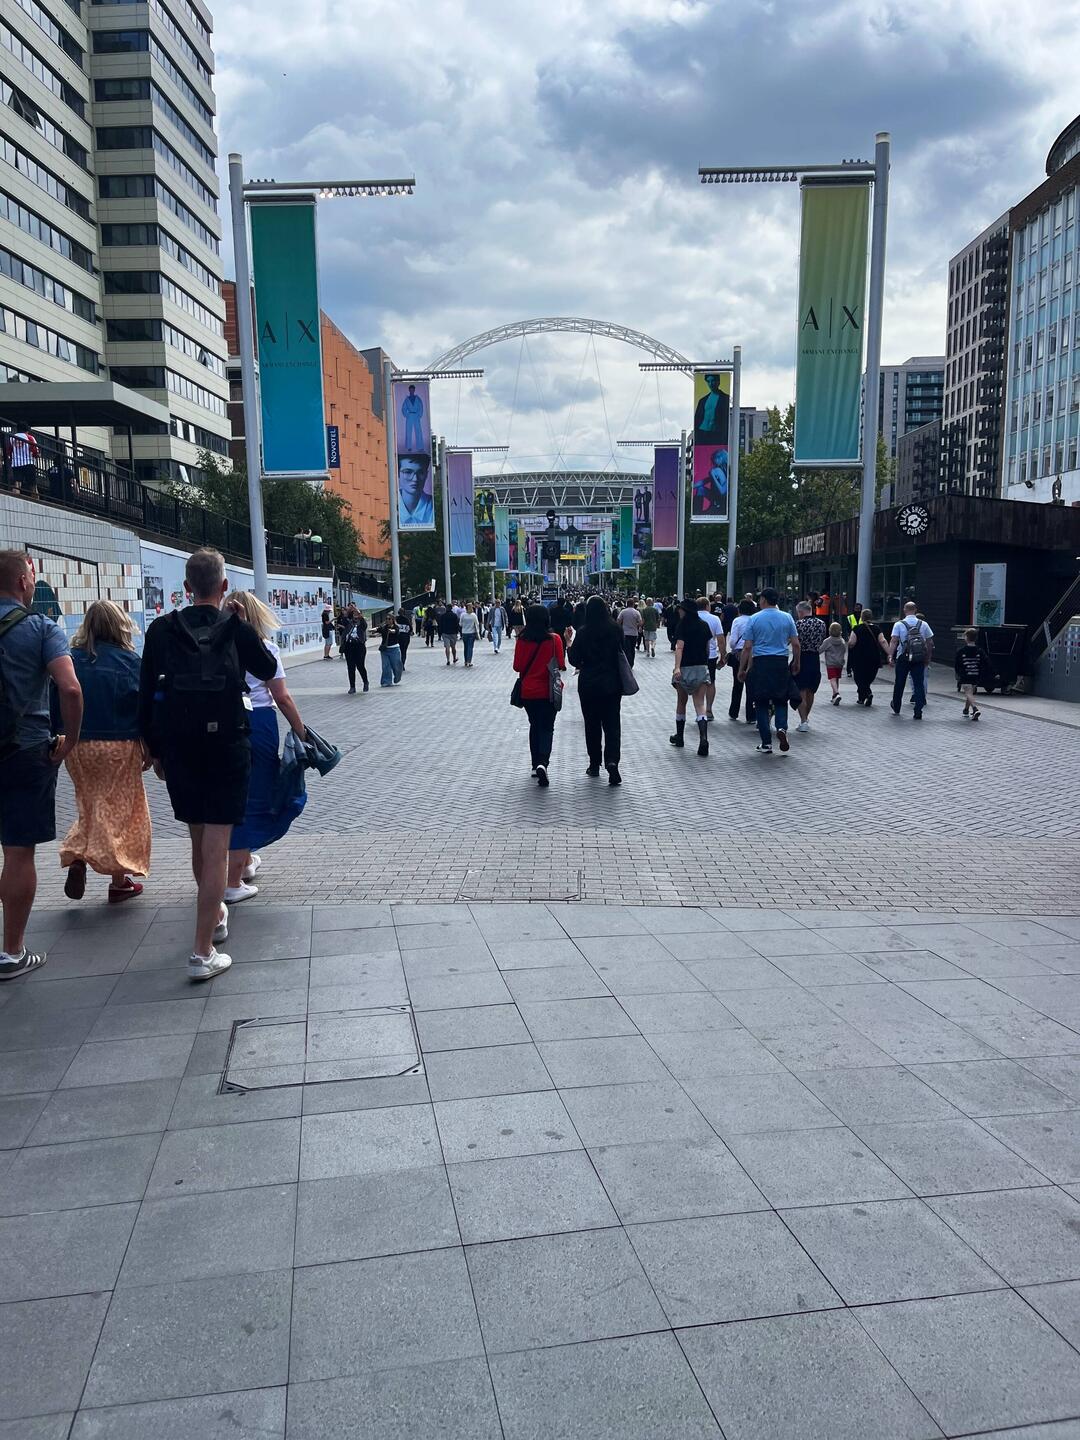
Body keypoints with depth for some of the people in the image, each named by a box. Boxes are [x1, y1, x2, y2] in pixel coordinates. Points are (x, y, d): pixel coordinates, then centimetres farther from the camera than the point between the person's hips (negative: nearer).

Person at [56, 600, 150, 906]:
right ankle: (119, 880, 10)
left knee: (89, 807, 20)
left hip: (77, 746, 3)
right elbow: (142, 706, -7)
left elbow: (56, 705, 3)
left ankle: (76, 857, 1)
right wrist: (148, 748, -1)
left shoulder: (71, 659, 0)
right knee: (120, 810, 7)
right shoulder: (128, 660, -8)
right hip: (119, 746, -3)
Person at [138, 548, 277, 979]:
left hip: (178, 750, 3)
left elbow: (146, 695, 2)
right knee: (216, 848, -2)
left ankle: (216, 914, 41)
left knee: (199, 841, 21)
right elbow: (268, 670, 13)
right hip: (227, 749, -3)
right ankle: (203, 952, -5)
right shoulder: (237, 629, -6)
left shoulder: (162, 630, 0)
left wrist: (155, 749, 12)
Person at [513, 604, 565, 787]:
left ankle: (536, 765, 23)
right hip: (548, 691, -2)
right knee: (547, 728, 3)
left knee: (535, 726, 20)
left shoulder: (522, 640, -7)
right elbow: (561, 665, -8)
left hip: (528, 691, 2)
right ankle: (543, 763, -19)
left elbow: (517, 666, -4)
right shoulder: (554, 639, -11)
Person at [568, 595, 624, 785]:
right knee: (612, 724, 3)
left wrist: (569, 643, 8)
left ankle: (595, 764, 20)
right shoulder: (616, 630, -4)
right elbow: (624, 655, 5)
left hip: (589, 685, -1)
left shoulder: (583, 632, -10)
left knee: (592, 725, 12)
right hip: (612, 684, 1)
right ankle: (612, 760, -18)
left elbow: (574, 660, -7)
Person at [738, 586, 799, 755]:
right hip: (782, 662, 2)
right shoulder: (787, 618, 4)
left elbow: (747, 647, -3)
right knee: (781, 700, 14)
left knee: (761, 703, 7)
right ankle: (781, 728, -13)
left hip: (761, 663, -2)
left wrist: (742, 669, 3)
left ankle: (766, 743, 7)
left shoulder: (754, 619, -1)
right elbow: (796, 644, 4)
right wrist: (796, 663, 18)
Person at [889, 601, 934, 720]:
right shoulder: (923, 624, 4)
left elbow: (894, 641, -13)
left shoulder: (899, 624, -3)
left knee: (899, 683, 14)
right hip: (919, 659, 1)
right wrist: (928, 657, 14)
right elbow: (930, 642, 6)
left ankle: (896, 708, 30)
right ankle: (918, 712, -3)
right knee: (919, 684, 3)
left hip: (903, 658, -1)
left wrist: (890, 656, -15)